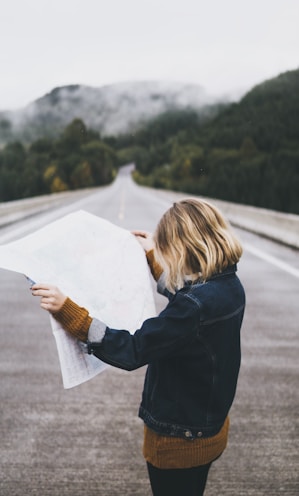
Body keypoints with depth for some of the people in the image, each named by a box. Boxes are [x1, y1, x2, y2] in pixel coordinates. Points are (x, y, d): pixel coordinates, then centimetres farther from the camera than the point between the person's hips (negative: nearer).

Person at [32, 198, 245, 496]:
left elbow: (132, 352, -32)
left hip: (178, 441, -8)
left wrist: (65, 310, -35)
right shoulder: (229, 285, -5)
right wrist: (152, 256, 27)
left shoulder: (195, 306, -33)